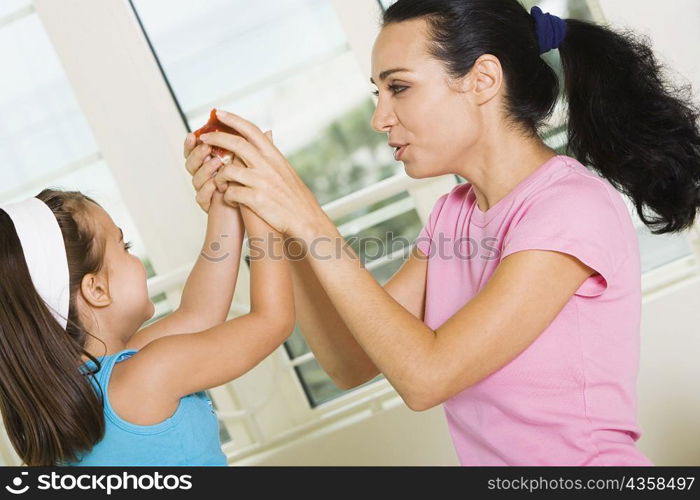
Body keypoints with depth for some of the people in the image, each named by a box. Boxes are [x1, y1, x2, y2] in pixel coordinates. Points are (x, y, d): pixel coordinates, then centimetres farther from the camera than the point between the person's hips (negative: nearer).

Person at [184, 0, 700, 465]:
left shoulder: (575, 207, -15)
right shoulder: (454, 212, 5)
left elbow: (425, 375, -20)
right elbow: (352, 363, 1)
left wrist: (309, 220, -19)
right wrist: (277, 221, -6)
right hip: (488, 458, 5)